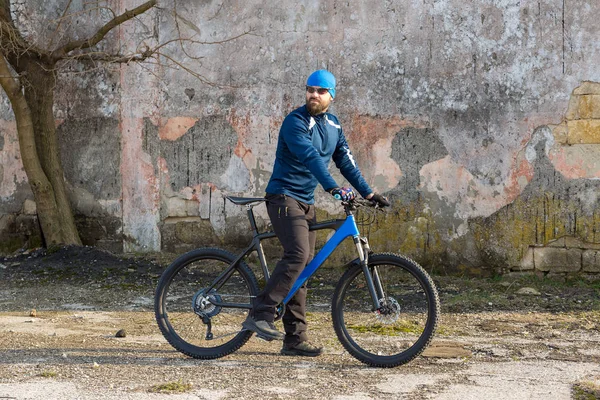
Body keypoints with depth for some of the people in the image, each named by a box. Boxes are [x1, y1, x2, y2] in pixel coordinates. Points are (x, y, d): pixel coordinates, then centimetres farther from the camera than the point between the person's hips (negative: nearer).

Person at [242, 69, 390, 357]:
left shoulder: (333, 126, 12)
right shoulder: (295, 122, -12)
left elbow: (346, 162, 14)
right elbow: (309, 157, -27)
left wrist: (368, 193, 5)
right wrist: (333, 188, -38)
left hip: (306, 202, 8)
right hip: (284, 196, -7)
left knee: (303, 267, 4)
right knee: (298, 254, -26)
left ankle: (295, 340, 7)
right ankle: (260, 315, -25)